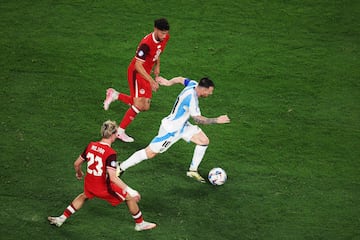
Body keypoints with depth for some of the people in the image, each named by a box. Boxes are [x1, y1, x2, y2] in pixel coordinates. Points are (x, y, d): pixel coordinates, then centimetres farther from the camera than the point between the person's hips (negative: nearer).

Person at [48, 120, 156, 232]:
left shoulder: (91, 146, -6)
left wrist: (79, 173, 27)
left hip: (89, 185, 6)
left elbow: (76, 164, 5)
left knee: (84, 196, 38)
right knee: (130, 197, 13)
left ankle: (62, 218, 40)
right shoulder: (110, 153, -24)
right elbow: (113, 177, -31)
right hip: (104, 188, -6)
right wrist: (128, 190, -27)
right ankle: (140, 224, 27)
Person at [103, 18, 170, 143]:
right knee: (139, 105, -15)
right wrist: (151, 81, -33)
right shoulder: (146, 43, -30)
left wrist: (157, 65, 7)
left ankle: (115, 95, 22)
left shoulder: (165, 38, -4)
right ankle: (120, 131, -1)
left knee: (145, 107, 6)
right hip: (136, 73, -8)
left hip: (145, 73, 8)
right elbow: (138, 65, -28)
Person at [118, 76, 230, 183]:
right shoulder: (192, 98, -31)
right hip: (171, 129, -10)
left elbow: (181, 79, 17)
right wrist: (217, 120, -25)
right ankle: (121, 167, 7)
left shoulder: (193, 84, -4)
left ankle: (193, 170, 15)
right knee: (150, 153, -4)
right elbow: (198, 119, -29)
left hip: (182, 125, 10)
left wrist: (169, 82, 35)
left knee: (204, 141, 3)